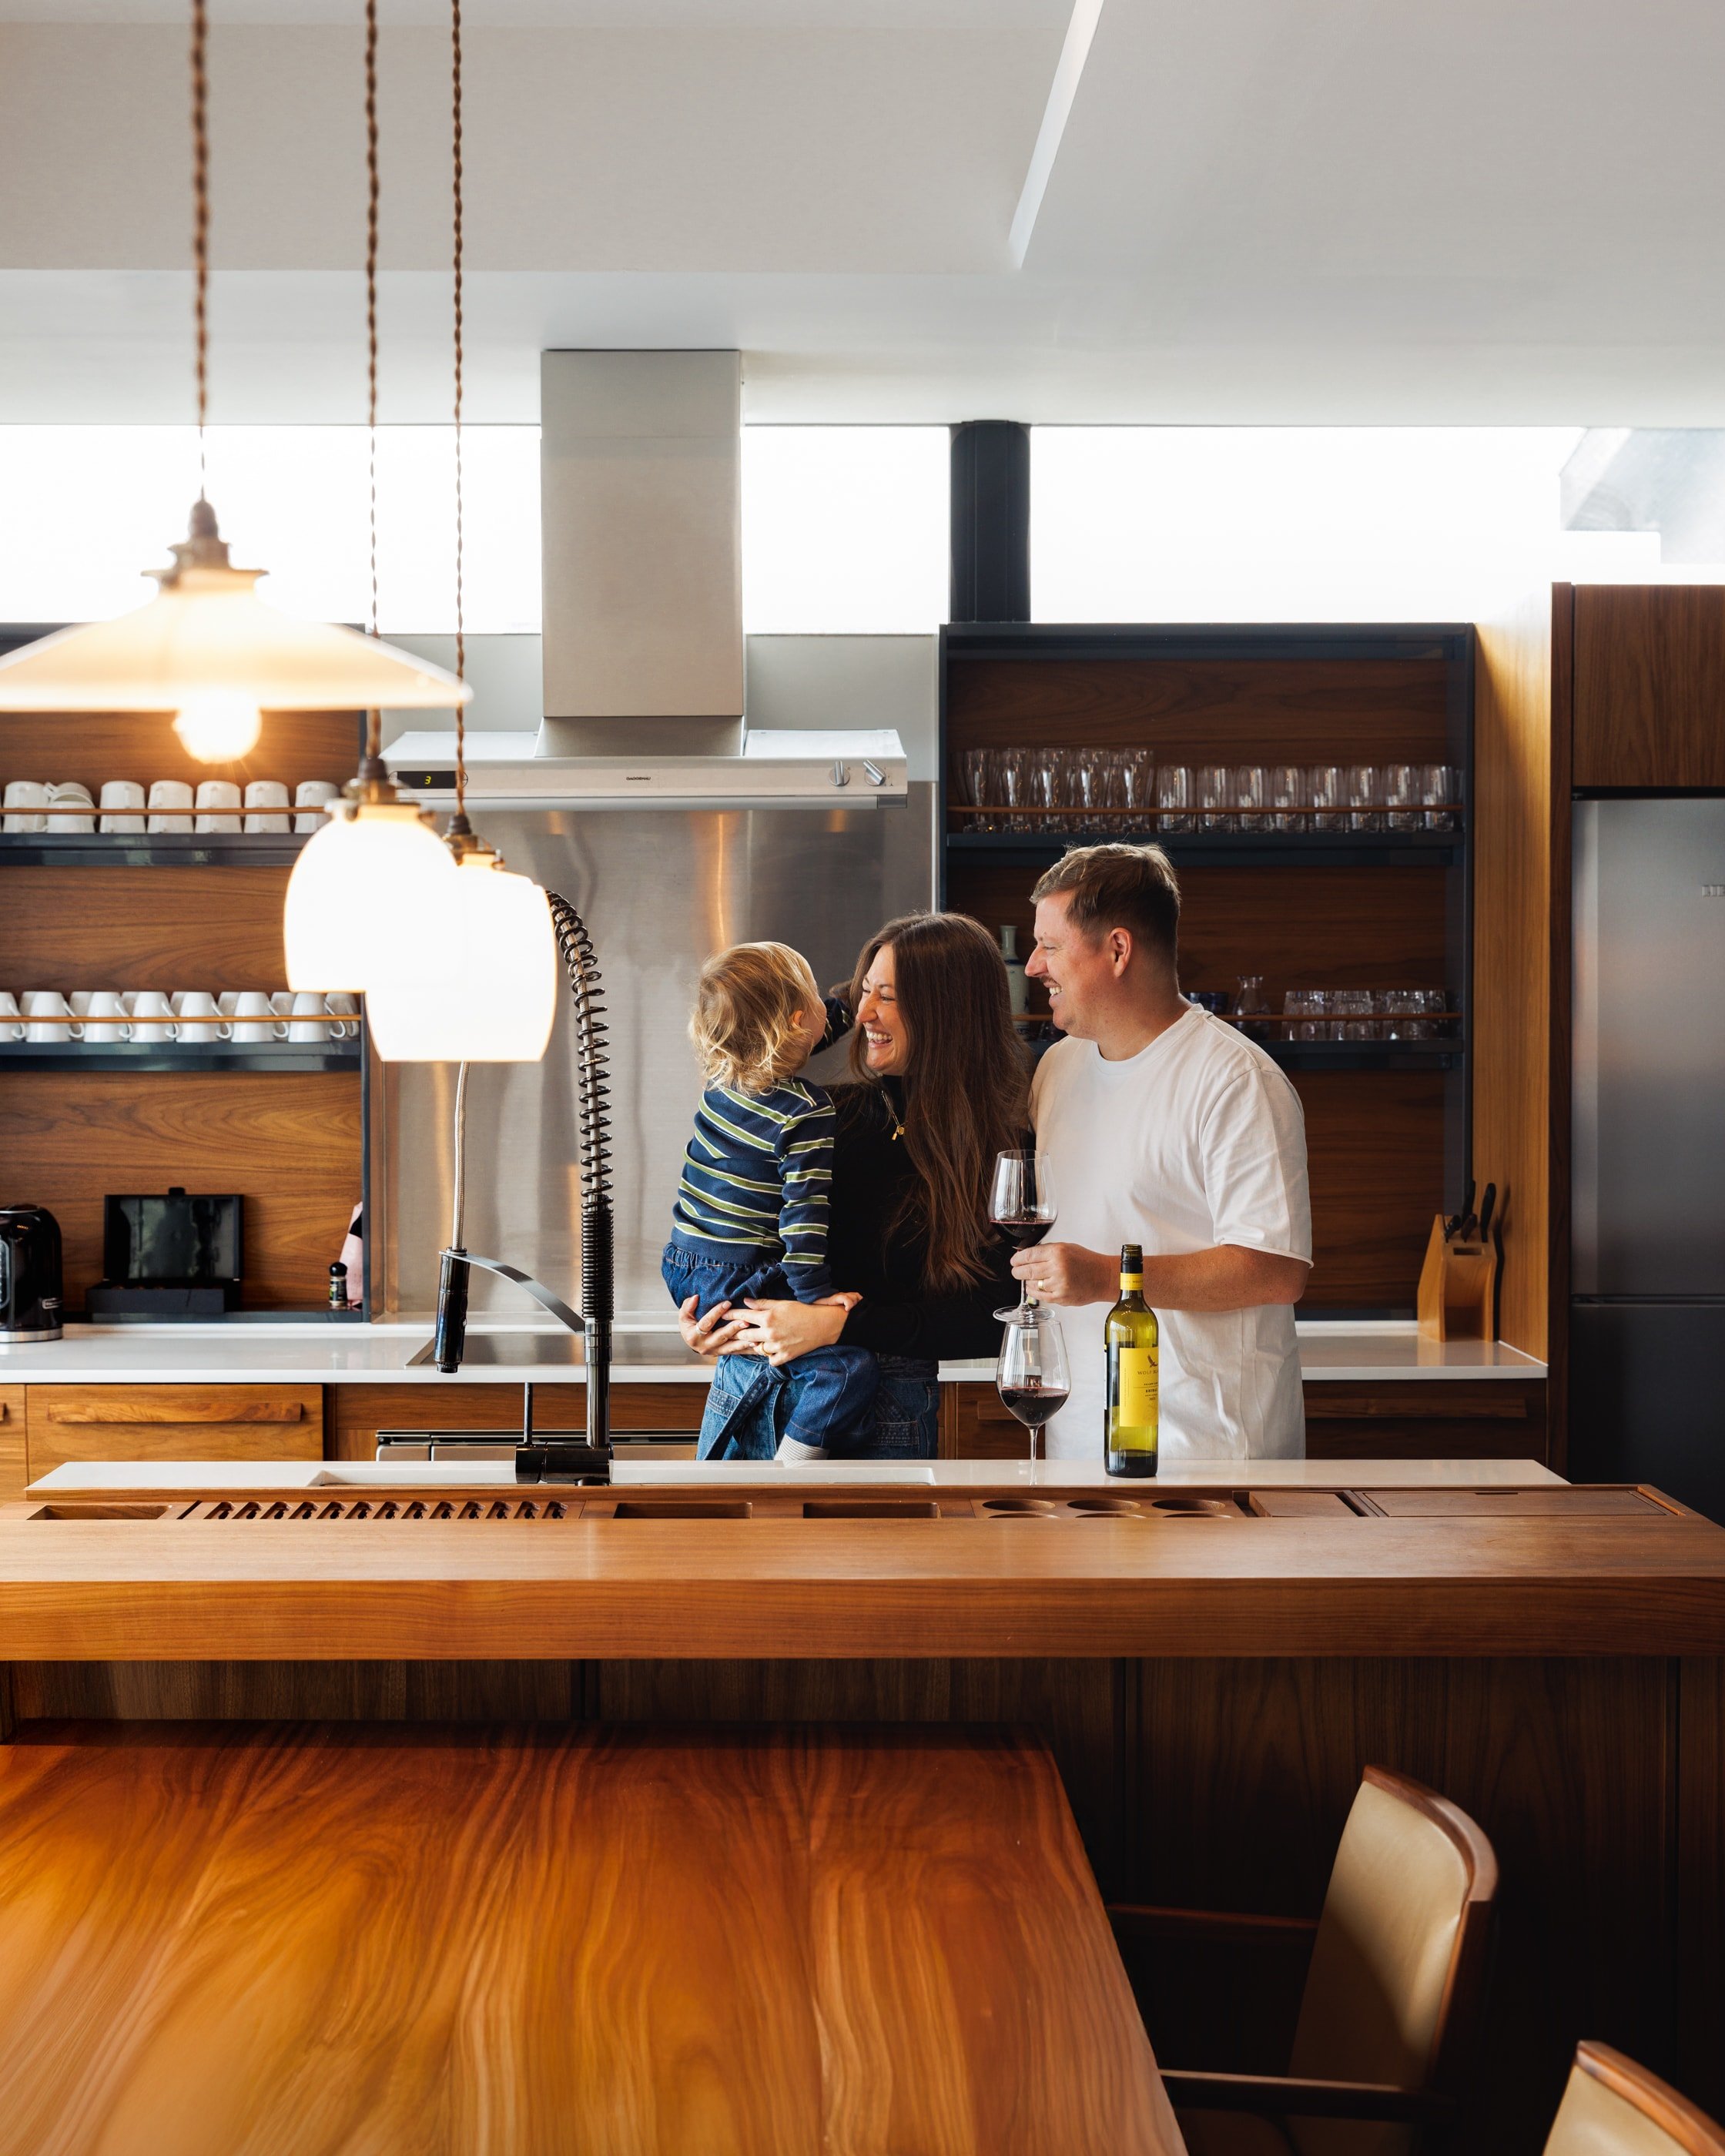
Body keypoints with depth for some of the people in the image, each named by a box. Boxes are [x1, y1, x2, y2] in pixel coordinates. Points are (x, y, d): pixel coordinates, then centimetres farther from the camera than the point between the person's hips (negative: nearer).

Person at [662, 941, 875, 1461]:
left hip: (680, 1267, 9)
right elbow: (803, 1213, -21)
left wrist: (850, 1009, 32)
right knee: (849, 1366, -16)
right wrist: (816, 1296, -20)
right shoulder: (807, 1112, -17)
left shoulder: (725, 1075, 6)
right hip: (731, 1284, -9)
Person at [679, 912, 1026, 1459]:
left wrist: (838, 1325, -18)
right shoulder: (830, 1115, 5)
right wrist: (702, 1321, -2)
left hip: (877, 1418, -4)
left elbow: (989, 1324, -13)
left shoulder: (1000, 1153, -6)